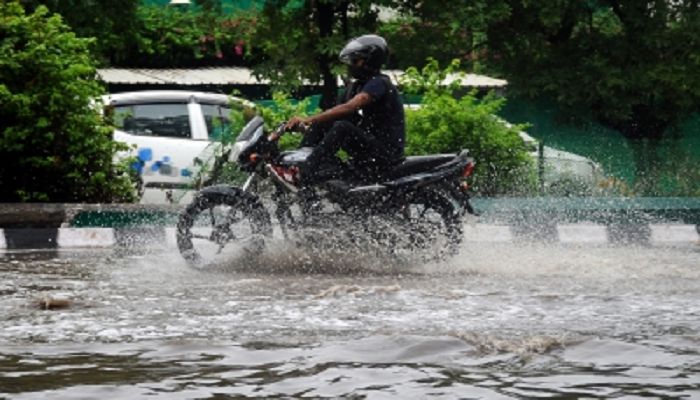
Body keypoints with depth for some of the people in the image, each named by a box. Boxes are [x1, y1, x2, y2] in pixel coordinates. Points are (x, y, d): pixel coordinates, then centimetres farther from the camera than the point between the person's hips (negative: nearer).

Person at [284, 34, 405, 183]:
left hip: (387, 152, -9)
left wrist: (309, 120, -32)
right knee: (320, 123, 3)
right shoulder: (355, 87, 16)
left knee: (342, 127, -31)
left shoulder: (379, 83, -14)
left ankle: (306, 173, -39)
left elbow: (349, 108, -28)